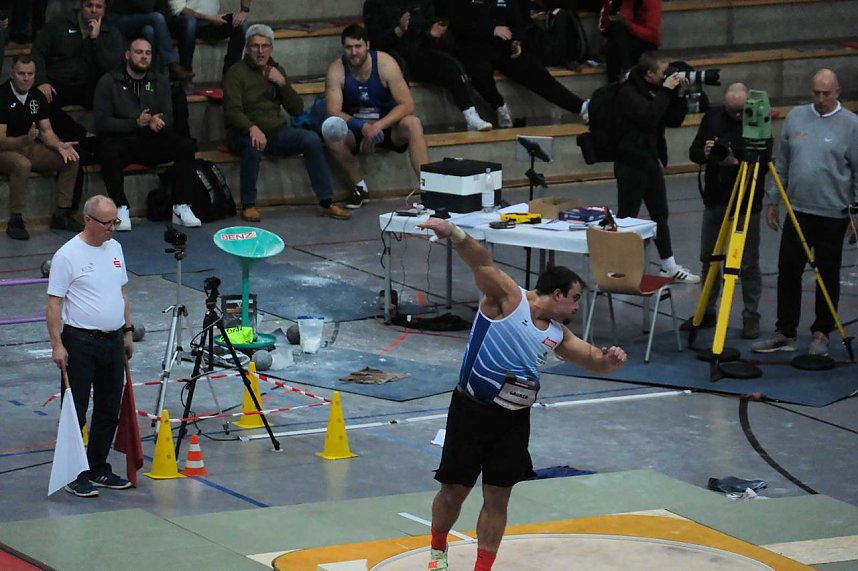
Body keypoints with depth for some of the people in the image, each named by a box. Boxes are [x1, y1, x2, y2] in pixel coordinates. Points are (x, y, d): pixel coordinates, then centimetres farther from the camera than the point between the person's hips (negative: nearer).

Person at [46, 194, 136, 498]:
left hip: (113, 341, 7)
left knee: (109, 411, 12)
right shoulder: (67, 256, -13)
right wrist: (57, 345, -18)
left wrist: (128, 331, 17)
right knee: (76, 413, -3)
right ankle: (74, 476, 0)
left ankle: (99, 470, 21)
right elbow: (54, 302, -13)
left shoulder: (114, 248, 9)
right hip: (81, 344, -7)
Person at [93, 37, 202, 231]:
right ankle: (121, 208, -25)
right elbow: (102, 122, -8)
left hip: (151, 143, 3)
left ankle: (181, 207, -17)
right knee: (110, 150, -38)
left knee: (186, 145, -22)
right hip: (122, 140, -3)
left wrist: (157, 122, -21)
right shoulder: (108, 82, 2)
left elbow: (169, 119, 6)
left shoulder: (160, 82, 14)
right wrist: (136, 123, -21)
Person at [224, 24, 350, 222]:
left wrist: (282, 83, -5)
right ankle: (248, 205, -23)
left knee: (311, 139, -21)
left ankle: (326, 202, -17)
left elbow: (297, 109, 10)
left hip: (276, 132, 5)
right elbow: (232, 111, -16)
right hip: (245, 134, -5)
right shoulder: (236, 73, -2)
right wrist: (252, 128, -35)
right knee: (254, 147, -39)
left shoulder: (277, 70, 15)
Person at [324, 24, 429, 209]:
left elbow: (407, 104, -19)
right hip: (355, 129, 1)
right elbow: (332, 111, -20)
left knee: (413, 123, -32)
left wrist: (378, 126, -33)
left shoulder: (385, 64, -16)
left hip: (388, 125, -1)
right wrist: (363, 128, -37)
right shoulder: (336, 70, -14)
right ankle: (360, 187, -11)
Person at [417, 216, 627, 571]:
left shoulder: (557, 334, 11)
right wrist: (453, 234, -42)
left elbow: (594, 360, 17)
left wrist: (609, 359, -9)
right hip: (472, 411, -6)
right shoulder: (508, 298, -9)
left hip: (514, 419, 6)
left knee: (497, 498, 4)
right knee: (455, 490, 4)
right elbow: (482, 262, -23)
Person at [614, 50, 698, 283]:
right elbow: (649, 116, -29)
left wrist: (679, 94, 0)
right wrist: (666, 91, -21)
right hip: (631, 164, -8)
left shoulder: (656, 90, 11)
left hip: (651, 161, 8)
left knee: (660, 215, 13)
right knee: (627, 217, -3)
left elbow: (673, 120, 13)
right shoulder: (628, 92, -14)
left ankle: (669, 266, 20)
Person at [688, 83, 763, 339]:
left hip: (746, 203, -5)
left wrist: (737, 163, -29)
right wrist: (705, 153, -17)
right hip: (715, 200, 5)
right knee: (709, 259, 13)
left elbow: (764, 164, -15)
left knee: (748, 264, 0)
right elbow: (693, 152, 5)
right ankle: (706, 312, 24)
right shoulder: (713, 117, 2)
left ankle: (751, 317, 9)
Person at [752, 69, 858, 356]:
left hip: (833, 215, -3)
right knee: (788, 271, 3)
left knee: (827, 276, 6)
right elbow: (781, 164, 13)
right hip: (797, 211, 3)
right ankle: (785, 333, 11)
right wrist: (773, 200, 11)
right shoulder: (795, 118, 6)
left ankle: (821, 334, 16)